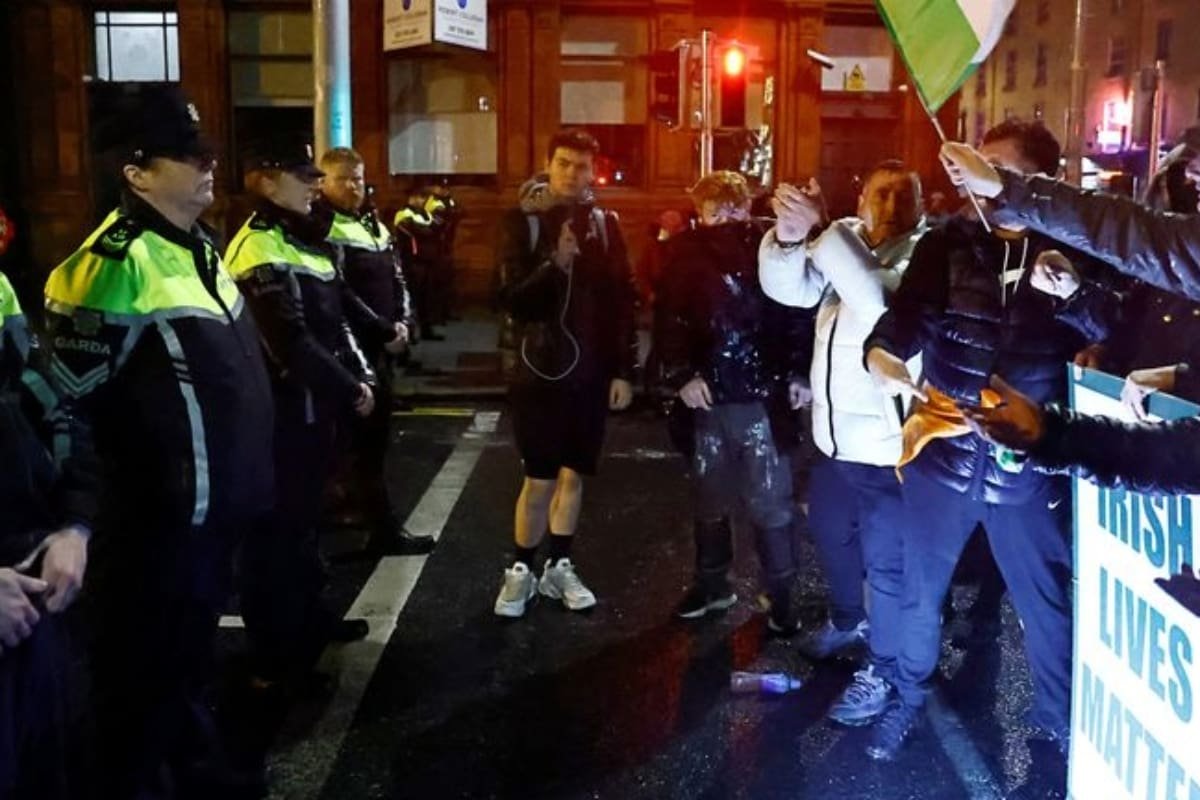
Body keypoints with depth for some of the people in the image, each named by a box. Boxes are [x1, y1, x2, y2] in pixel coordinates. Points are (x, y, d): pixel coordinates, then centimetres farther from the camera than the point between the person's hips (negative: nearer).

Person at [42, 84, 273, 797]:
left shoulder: (200, 248, 10)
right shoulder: (117, 262, -20)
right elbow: (68, 396, -20)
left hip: (216, 506, 9)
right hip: (159, 517, -9)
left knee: (192, 650, 24)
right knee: (147, 666, 8)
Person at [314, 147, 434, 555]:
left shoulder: (373, 223, 16)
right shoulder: (322, 228, -10)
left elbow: (397, 279, 17)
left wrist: (402, 323, -1)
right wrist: (385, 330, -14)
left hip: (380, 346, 8)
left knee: (376, 431, 12)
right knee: (365, 438, -5)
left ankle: (356, 506, 23)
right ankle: (386, 529, 0)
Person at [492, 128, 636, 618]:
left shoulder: (603, 223, 4)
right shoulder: (523, 221, -4)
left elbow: (623, 299, 4)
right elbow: (514, 302, -12)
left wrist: (624, 370, -1)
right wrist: (554, 264, -27)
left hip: (592, 371, 3)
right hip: (542, 370, -3)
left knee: (573, 475, 11)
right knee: (540, 480, 0)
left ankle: (558, 567, 24)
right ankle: (521, 571, 17)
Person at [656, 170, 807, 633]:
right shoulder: (687, 252, 3)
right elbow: (668, 319, -1)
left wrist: (799, 374, -11)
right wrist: (681, 374, -12)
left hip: (765, 395, -2)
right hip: (708, 396, 3)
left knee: (770, 504, 4)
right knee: (708, 498, 15)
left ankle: (781, 596, 16)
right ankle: (712, 584, 32)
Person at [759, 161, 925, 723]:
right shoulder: (845, 239, 5)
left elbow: (881, 299, -34)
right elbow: (789, 289, -5)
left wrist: (820, 229, -37)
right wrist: (789, 236, -25)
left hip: (886, 440, -7)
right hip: (834, 431, 7)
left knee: (885, 560, 4)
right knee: (831, 535, 26)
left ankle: (883, 670, 21)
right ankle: (848, 620, 51)